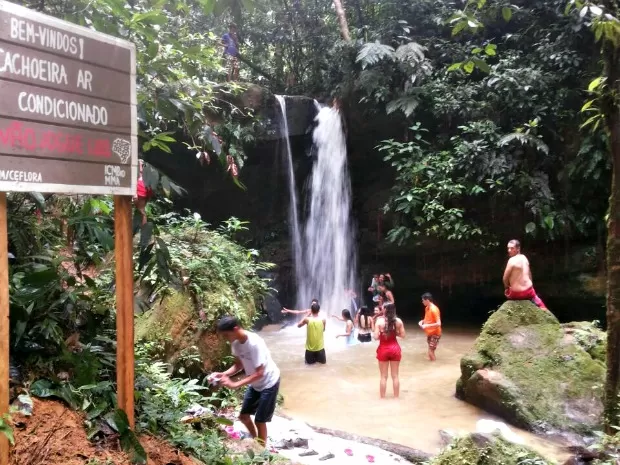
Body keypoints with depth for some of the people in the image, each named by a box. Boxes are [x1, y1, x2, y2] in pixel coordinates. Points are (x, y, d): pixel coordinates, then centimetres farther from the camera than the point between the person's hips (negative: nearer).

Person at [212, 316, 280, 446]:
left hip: (268, 383, -8)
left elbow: (259, 373, -31)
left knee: (259, 421, -1)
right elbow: (239, 364, 1)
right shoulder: (235, 342, -11)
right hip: (255, 383, 8)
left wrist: (235, 384, -34)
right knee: (243, 416, 15)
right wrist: (223, 375, -17)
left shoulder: (255, 343, -34)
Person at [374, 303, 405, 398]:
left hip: (383, 349, -2)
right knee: (395, 376, 13)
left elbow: (376, 337, -15)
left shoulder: (379, 321, -14)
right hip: (395, 348, 2)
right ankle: (396, 397, 20)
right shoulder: (398, 321, -5)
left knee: (384, 376, 10)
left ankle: (382, 398, 16)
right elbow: (402, 335, 0)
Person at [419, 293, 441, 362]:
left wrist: (427, 325, -30)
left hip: (435, 334, -9)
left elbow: (438, 323, -27)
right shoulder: (427, 308, 6)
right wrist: (422, 321, 1)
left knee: (430, 352, -11)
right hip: (429, 333, 9)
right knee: (430, 352, 13)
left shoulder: (434, 309, -23)